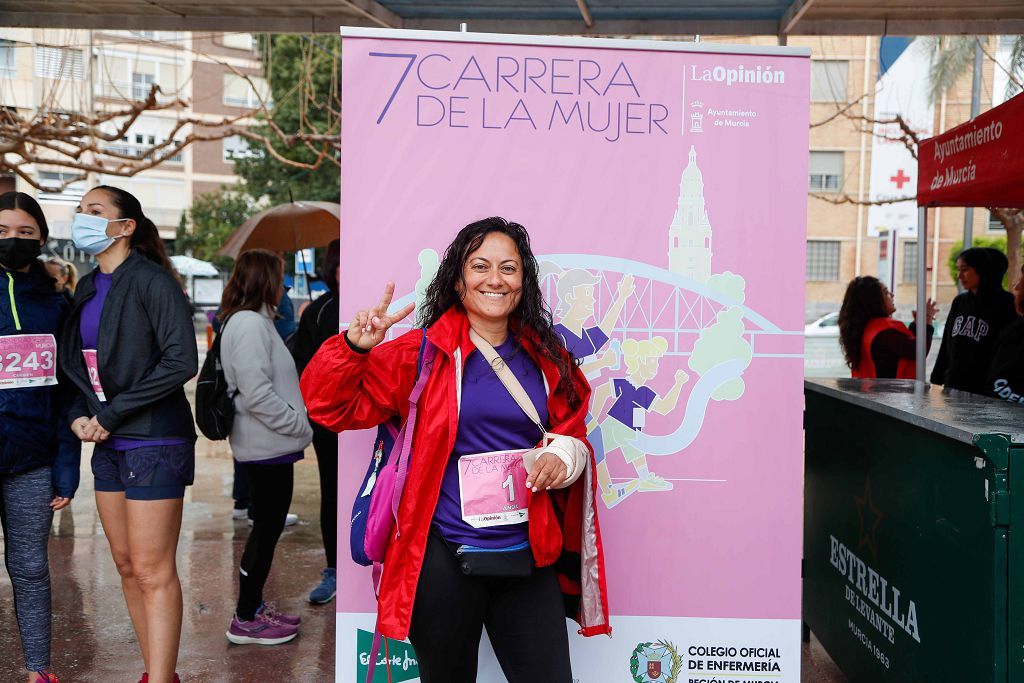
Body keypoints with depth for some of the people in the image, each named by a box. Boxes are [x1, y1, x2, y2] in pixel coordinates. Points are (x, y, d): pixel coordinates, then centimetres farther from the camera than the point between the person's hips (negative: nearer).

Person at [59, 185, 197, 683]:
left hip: (153, 442, -8)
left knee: (152, 571, -6)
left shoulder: (151, 281, -10)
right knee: (126, 566, 12)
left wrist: (114, 414, -16)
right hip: (108, 446, 8)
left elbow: (182, 361, -18)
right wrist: (79, 415, 1)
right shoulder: (88, 288, 14)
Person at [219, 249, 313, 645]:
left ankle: (253, 606, 28)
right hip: (267, 446, -10)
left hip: (264, 445, 10)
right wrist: (299, 424, -16)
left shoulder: (248, 321, 15)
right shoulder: (251, 324, -18)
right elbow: (257, 393, -25)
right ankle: (246, 620, 10)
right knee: (267, 528, -1)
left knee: (266, 527, 17)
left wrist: (295, 424, 13)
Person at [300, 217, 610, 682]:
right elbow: (329, 405, -3)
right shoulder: (423, 352, -3)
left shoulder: (546, 357, 7)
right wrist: (354, 347, -21)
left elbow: (572, 431, 17)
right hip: (444, 557, -2)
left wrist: (564, 456, -6)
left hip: (529, 555, 3)